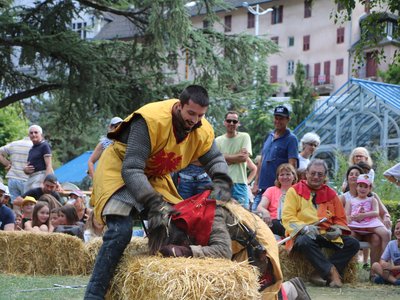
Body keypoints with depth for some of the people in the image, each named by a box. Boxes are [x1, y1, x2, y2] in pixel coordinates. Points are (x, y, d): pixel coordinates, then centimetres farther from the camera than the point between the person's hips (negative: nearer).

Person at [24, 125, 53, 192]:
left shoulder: (44, 146, -1)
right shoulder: (31, 149, 24)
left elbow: (49, 165, -10)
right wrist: (25, 169, 4)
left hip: (41, 175, -8)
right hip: (30, 178, 8)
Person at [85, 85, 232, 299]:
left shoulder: (202, 130, -13)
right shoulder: (151, 120, -34)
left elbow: (215, 159, -2)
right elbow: (131, 170, -37)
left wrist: (221, 182, -26)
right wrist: (154, 203, -46)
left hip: (155, 176, 7)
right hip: (119, 170, -7)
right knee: (120, 231, -25)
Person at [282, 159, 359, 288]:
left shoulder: (331, 194, 16)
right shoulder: (294, 191, 5)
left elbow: (340, 219, 19)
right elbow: (287, 217, -4)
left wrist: (337, 230, -5)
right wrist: (304, 228, -21)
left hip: (327, 235, 5)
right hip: (303, 234, -4)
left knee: (353, 244, -16)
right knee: (305, 242, -39)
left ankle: (321, 273, -24)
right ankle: (331, 271, -30)